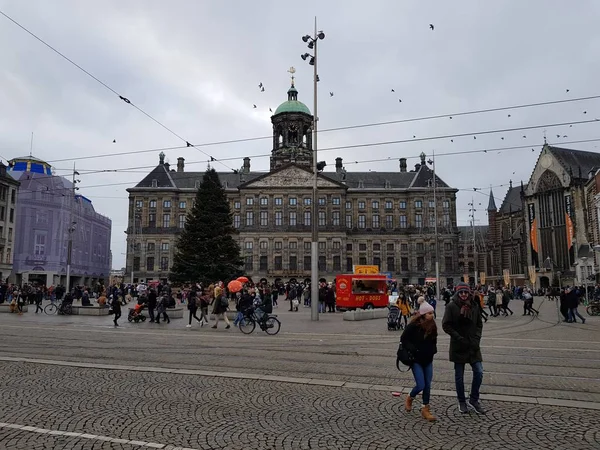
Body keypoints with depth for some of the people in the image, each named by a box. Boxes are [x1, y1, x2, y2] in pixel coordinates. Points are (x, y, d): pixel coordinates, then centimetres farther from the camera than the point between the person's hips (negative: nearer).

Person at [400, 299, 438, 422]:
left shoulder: (432, 326, 1)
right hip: (416, 360, -5)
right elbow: (403, 339, -11)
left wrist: (433, 350, 4)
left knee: (428, 385, 6)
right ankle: (410, 398, 24)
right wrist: (413, 350, -18)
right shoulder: (413, 326, -17)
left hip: (428, 360, 6)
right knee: (421, 385, -7)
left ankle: (425, 409, 19)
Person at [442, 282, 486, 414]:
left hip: (473, 346, 3)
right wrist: (459, 338, -15)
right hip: (458, 347, -3)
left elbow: (479, 324, 10)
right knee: (459, 376, 8)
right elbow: (446, 325, -11)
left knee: (479, 372, 0)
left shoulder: (474, 306, 1)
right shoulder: (452, 306, -11)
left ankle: (474, 399, 20)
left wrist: (476, 338, -3)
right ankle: (462, 402, 24)